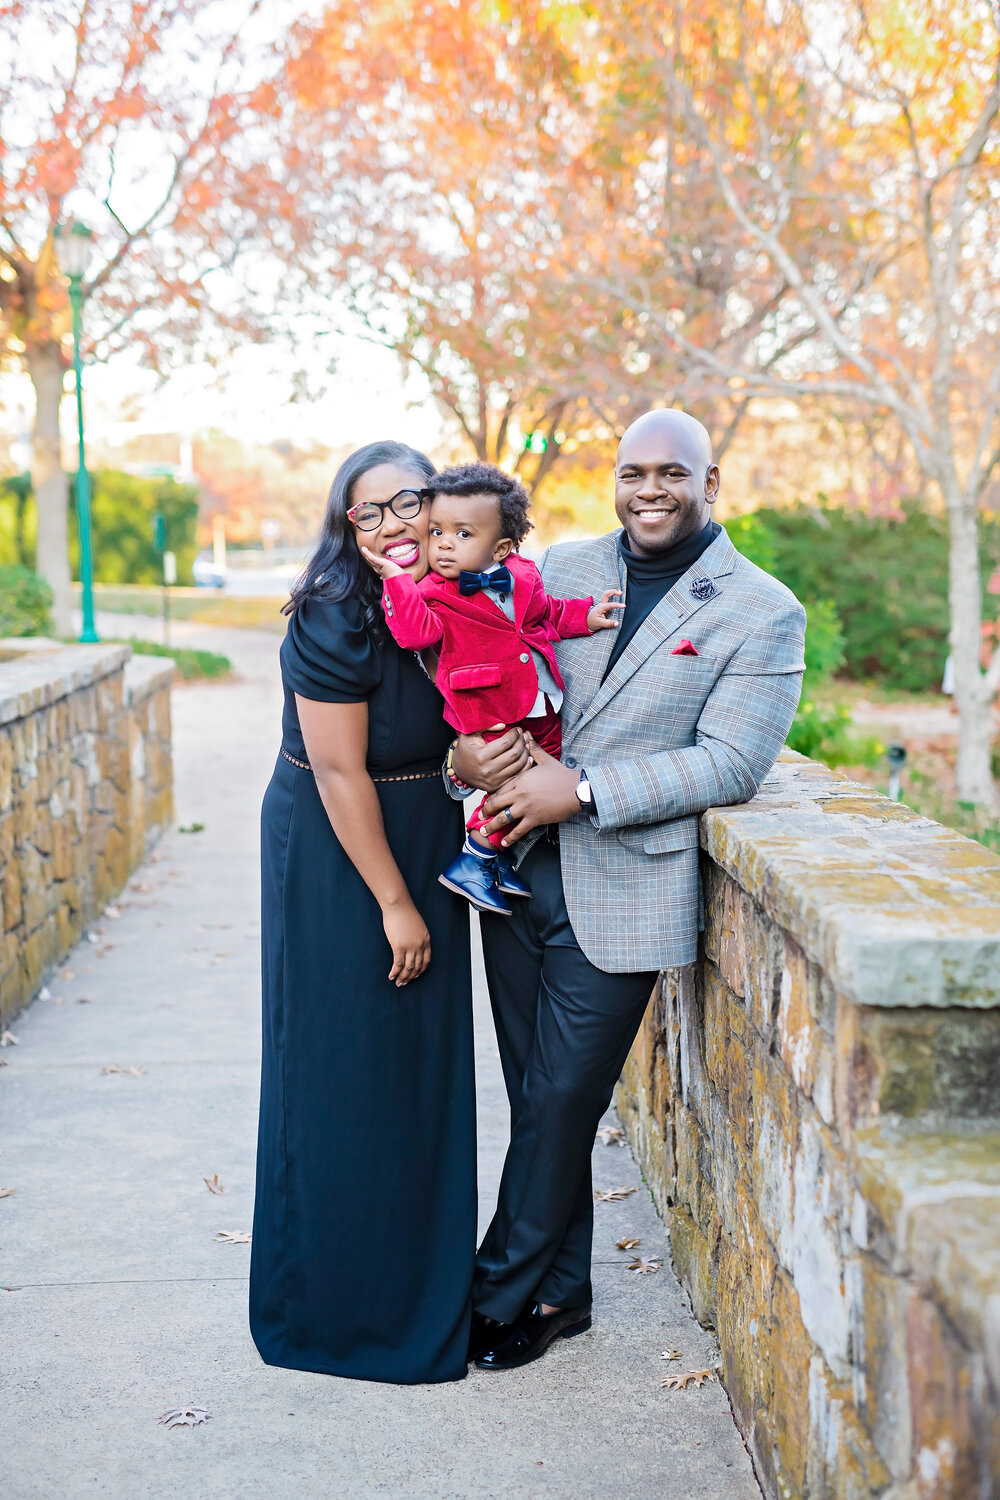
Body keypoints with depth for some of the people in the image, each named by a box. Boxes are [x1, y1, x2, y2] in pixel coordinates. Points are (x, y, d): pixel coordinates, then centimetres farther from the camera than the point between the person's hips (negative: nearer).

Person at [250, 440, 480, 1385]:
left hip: (424, 847, 8)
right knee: (344, 1070, 1)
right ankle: (338, 1304, 18)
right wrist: (395, 903, -16)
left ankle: (424, 1285, 31)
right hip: (335, 858, -7)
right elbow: (340, 774, -20)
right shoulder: (336, 621, -20)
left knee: (425, 1063, 15)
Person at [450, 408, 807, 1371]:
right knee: (537, 1099, 13)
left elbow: (731, 764, -14)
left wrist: (582, 790, -20)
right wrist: (466, 744, -10)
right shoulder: (559, 568, 8)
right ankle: (561, 1290, 29)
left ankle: (503, 1295, 20)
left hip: (622, 892, -5)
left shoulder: (764, 613, -5)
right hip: (520, 872, 5)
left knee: (561, 1101, 2)